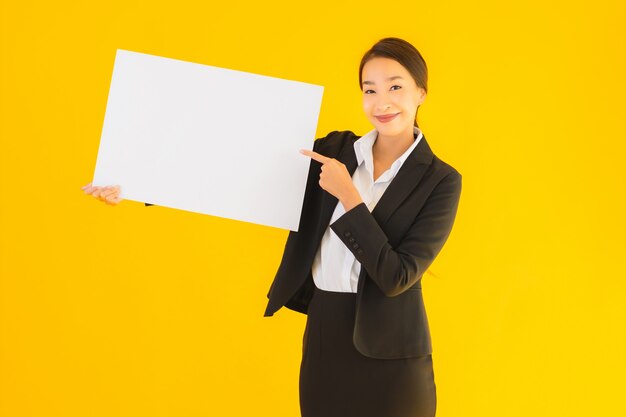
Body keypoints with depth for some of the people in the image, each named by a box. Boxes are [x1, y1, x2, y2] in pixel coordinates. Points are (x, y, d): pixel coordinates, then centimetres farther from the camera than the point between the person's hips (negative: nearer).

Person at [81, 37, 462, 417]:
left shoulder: (440, 181, -7)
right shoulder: (335, 151, 4)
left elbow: (396, 277, -14)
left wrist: (348, 196, -19)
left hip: (387, 354, -3)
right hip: (323, 333, 3)